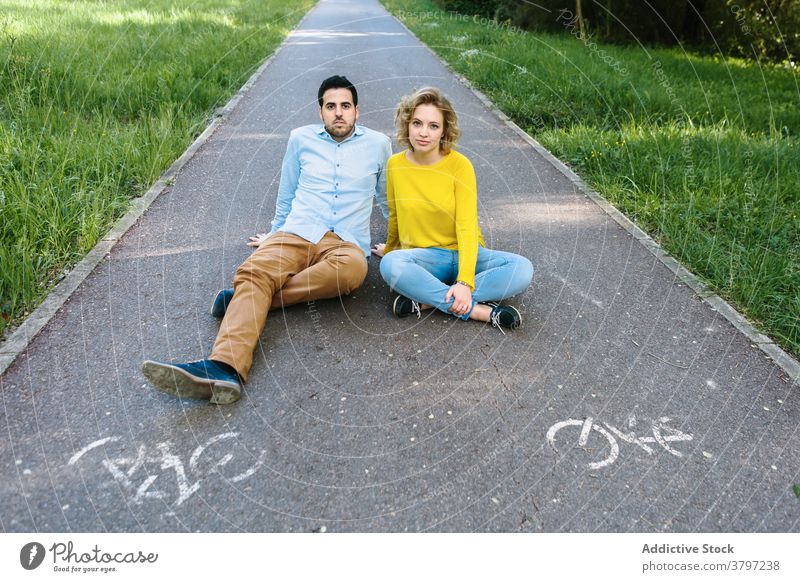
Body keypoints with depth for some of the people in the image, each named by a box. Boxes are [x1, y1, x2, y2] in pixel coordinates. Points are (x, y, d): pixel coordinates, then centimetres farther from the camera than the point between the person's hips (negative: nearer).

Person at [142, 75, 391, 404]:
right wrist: (275, 234, 33)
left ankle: (243, 298, -33)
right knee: (255, 271, -32)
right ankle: (225, 368, -53)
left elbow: (387, 199, 30)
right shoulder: (301, 139, 17)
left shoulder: (378, 144, 16)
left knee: (352, 267, -40)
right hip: (296, 233, 1)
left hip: (346, 242, -1)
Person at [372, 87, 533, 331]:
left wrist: (465, 282, -27)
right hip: (422, 257, 1)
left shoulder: (459, 165, -9)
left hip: (463, 253, 0)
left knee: (522, 269, -27)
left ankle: (427, 300, -27)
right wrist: (391, 248, 31)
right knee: (391, 264, -34)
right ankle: (477, 309, -29)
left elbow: (467, 227, -15)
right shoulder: (395, 165, -1)